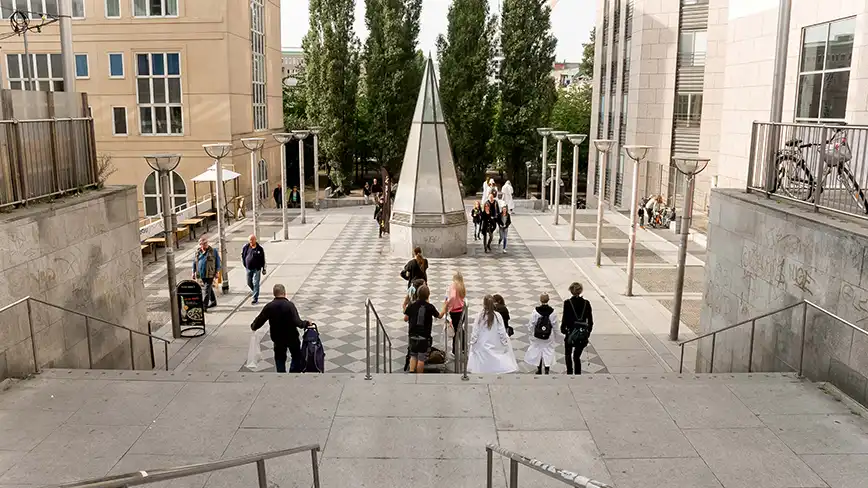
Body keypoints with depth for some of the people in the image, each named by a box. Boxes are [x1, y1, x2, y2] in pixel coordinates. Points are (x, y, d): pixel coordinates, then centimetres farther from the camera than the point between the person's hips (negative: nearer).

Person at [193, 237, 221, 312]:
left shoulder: (213, 251, -4)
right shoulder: (197, 252, 8)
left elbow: (217, 261, -1)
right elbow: (194, 262, 16)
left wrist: (217, 272, -5)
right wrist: (193, 272, 13)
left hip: (210, 274, -5)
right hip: (201, 274, 5)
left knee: (207, 290, -10)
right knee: (209, 288, 18)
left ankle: (204, 306, -11)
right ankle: (213, 301, 34)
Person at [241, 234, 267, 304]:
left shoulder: (259, 248, -7)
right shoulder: (246, 247, 0)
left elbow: (263, 259, 0)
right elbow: (242, 255, 14)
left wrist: (263, 269, 1)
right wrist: (245, 265, 11)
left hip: (256, 269, -4)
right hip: (248, 269, 4)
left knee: (255, 283, -7)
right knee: (249, 283, 13)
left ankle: (255, 299, -3)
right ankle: (255, 293, 38)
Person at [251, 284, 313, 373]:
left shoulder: (269, 306, -10)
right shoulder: (290, 305, -20)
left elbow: (260, 320, -1)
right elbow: (297, 322, -27)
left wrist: (253, 326, 19)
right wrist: (306, 324, -10)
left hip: (277, 338, 3)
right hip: (292, 337, -2)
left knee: (280, 359, 18)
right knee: (296, 356, 18)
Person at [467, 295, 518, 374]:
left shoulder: (479, 316, -16)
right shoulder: (497, 316, -15)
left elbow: (475, 332, -10)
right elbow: (502, 332, -9)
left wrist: (472, 343, 3)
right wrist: (505, 343, 3)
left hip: (482, 347, 0)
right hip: (495, 346, 1)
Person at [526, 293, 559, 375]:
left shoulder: (535, 311, -16)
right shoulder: (553, 312, -13)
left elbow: (531, 325, -9)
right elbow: (555, 326, -4)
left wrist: (529, 335, 6)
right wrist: (556, 337, 10)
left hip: (537, 337, 0)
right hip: (549, 337, 0)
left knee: (537, 352, 19)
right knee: (548, 353, 9)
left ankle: (539, 370, 32)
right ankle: (547, 370, -2)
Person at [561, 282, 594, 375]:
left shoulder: (567, 303, -11)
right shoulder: (586, 303, -2)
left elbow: (565, 319, -11)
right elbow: (590, 321, 2)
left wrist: (563, 329, 5)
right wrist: (588, 332, 13)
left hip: (570, 333, -2)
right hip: (583, 335, 2)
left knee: (568, 354, 19)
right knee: (577, 356, 14)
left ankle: (569, 372, 8)